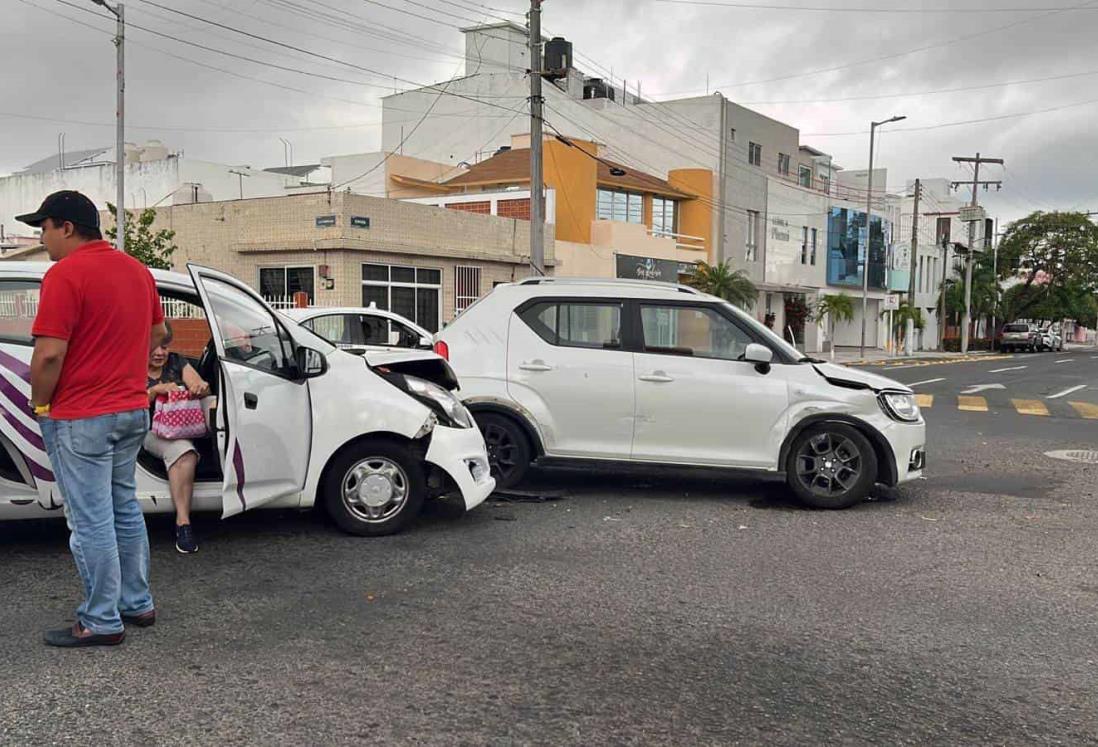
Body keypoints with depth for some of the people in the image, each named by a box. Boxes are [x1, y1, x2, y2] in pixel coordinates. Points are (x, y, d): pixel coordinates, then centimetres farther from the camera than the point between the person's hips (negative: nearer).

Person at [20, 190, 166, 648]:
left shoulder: (65, 274, -16)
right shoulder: (137, 269, 9)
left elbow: (49, 353, -21)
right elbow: (157, 332, 20)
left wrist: (40, 404, -6)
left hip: (81, 418, -8)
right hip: (132, 409, 9)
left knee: (91, 521, 0)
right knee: (125, 509, 18)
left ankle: (101, 622, 8)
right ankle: (138, 604, 27)